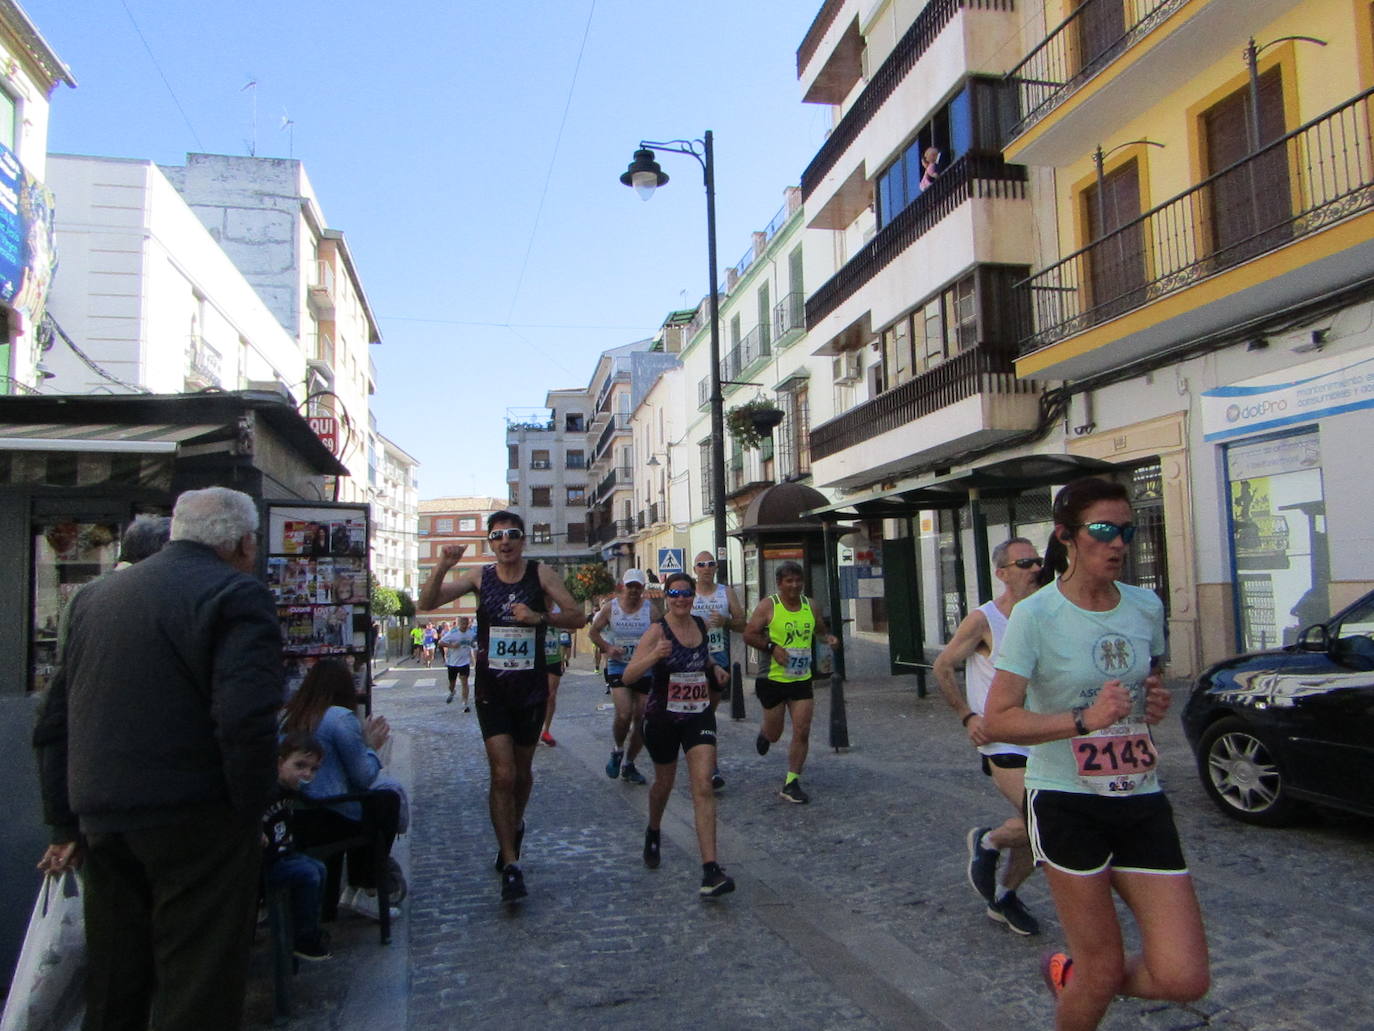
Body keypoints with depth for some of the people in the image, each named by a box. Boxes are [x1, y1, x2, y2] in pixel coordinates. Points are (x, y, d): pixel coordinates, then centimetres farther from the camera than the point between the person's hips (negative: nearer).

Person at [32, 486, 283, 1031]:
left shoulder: (95, 596, 13)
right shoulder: (236, 595, -12)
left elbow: (53, 721, 16)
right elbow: (246, 720, -23)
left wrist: (68, 823, 20)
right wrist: (249, 812, -11)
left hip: (101, 821, 8)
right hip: (196, 822, -7)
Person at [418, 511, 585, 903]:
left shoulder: (541, 573, -3)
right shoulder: (479, 576, 1)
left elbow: (577, 616, -4)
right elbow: (427, 603, -4)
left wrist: (540, 617, -21)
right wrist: (443, 567, -21)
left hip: (532, 688, 1)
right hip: (492, 690, 0)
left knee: (522, 771, 16)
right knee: (503, 774, -9)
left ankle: (514, 825, 46)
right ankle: (510, 866, -1)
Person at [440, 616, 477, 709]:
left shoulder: (471, 633, -3)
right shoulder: (452, 633, -13)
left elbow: (474, 644, 13)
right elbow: (440, 642, -12)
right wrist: (451, 645, -24)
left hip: (465, 662, 0)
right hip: (452, 662, 0)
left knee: (464, 682, -8)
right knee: (452, 683, 14)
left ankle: (465, 704, -4)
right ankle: (451, 693, 49)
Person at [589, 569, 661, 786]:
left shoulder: (651, 609, -2)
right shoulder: (610, 607, 0)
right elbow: (594, 632, 9)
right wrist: (607, 647, -7)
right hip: (618, 667, -1)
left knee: (641, 718, 4)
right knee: (624, 714, -20)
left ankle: (628, 764, 23)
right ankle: (617, 750, 11)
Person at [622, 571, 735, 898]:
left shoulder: (702, 625, 2)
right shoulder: (657, 631, -14)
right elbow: (628, 675, -24)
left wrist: (715, 668, 4)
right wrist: (655, 656, -40)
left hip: (699, 715, 3)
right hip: (663, 717, -2)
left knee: (703, 787, -11)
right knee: (664, 783, 17)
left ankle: (710, 871, -13)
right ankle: (653, 834, 49)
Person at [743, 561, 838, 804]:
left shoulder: (810, 606, 5)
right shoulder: (768, 606, -8)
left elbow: (821, 629, 22)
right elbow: (749, 634, -8)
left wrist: (828, 637, -1)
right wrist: (772, 647, -21)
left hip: (802, 680, 3)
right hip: (773, 678, -3)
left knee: (802, 732, -5)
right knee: (774, 733, 9)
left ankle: (791, 783, 6)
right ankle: (763, 733, 47)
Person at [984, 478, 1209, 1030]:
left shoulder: (1146, 606, 5)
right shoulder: (1034, 616, -12)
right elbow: (997, 721, -16)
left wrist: (1157, 700, 0)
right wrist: (1084, 720, -28)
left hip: (1142, 802, 5)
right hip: (1067, 804, -5)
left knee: (1184, 978, -1)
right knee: (1103, 970, 2)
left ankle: (1072, 974, 28)